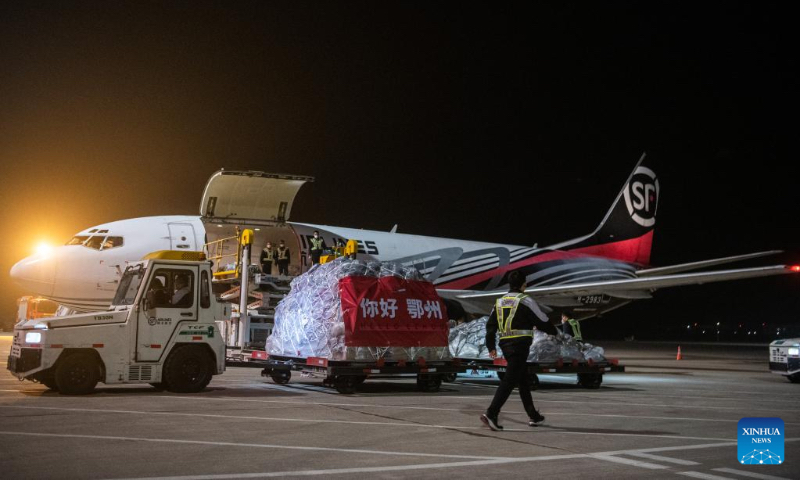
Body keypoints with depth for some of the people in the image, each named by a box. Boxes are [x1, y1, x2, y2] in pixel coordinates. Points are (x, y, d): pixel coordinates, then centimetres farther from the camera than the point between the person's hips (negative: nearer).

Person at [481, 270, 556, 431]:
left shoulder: (500, 302, 12)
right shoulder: (525, 301, -8)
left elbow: (490, 325, 10)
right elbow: (542, 321, -2)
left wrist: (491, 347, 14)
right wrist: (553, 330, 18)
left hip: (505, 344, 8)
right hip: (520, 345, -8)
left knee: (523, 379, 18)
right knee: (509, 380, -10)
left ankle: (533, 416, 26)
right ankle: (491, 414, -20)